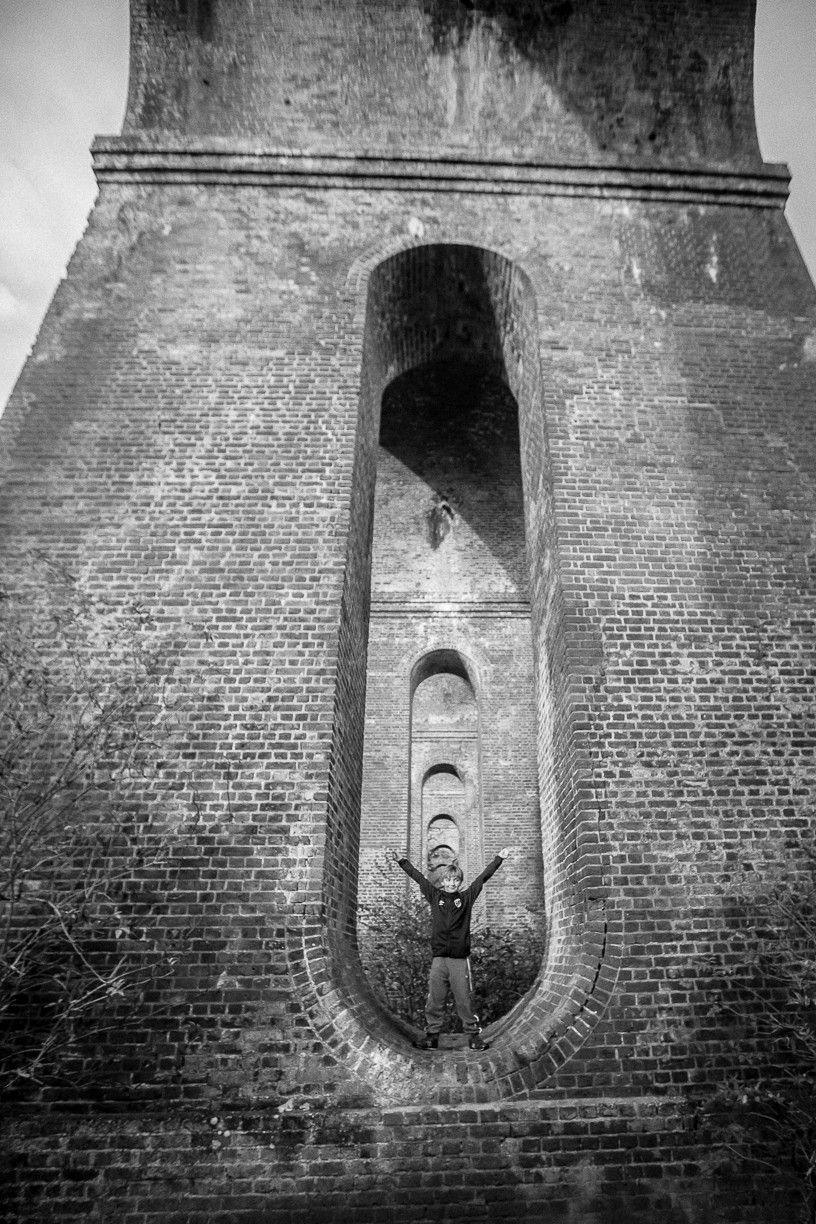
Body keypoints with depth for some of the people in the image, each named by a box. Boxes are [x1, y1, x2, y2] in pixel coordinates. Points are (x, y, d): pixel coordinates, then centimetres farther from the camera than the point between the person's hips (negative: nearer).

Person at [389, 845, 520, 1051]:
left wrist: (500, 857, -2)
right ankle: (432, 1035, 18)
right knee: (434, 1000, 6)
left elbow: (483, 877, 2)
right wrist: (402, 861, 7)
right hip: (439, 958, 1)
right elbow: (418, 877, 7)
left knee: (465, 1000, 4)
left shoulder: (467, 897, 6)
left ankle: (474, 1035, 17)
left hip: (461, 958, -1)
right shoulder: (435, 896, 7)